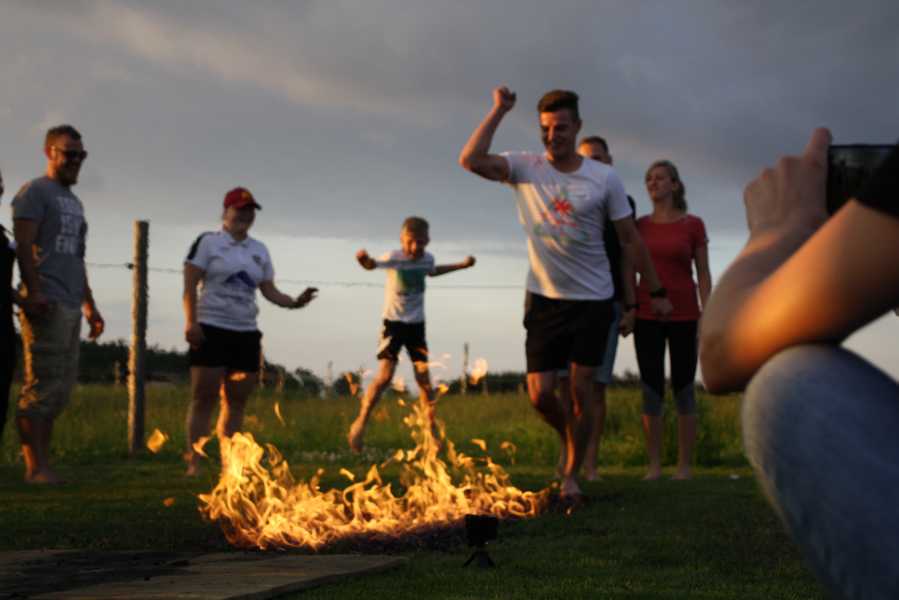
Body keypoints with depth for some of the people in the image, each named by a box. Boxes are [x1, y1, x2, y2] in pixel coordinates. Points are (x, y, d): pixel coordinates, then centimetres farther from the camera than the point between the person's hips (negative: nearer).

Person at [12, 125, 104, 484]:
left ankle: (43, 464, 9)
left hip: (71, 307, 8)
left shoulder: (74, 203, 25)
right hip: (46, 305, -8)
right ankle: (35, 468, -10)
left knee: (61, 389, 6)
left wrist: (90, 305, 23)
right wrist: (34, 292, -22)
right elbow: (24, 244, -11)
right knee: (42, 386, -11)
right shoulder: (35, 192, 0)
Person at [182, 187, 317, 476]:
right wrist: (191, 322, -17)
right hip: (211, 329, -6)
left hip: (246, 332, 6)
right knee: (204, 397, -8)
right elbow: (190, 285, -7)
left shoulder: (259, 251, 15)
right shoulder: (207, 242, -1)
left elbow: (269, 291, 14)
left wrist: (294, 302, -5)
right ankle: (193, 464, -6)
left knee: (236, 400, 6)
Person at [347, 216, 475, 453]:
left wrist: (462, 265, 30)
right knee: (384, 376, -15)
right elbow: (371, 265, -34)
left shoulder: (427, 258, 1)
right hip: (393, 322, -4)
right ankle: (360, 424, -4)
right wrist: (364, 259, -58)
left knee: (424, 379, 1)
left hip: (416, 324, 4)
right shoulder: (393, 258, -16)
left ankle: (433, 434, 9)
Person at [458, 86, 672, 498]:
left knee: (581, 389, -2)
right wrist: (499, 110, -18)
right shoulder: (525, 168, -3)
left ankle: (572, 474, 12)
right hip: (544, 298, 1)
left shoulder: (604, 178, -3)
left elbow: (629, 239, 3)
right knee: (540, 394, -3)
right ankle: (571, 443, 28)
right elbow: (470, 160, -20)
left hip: (593, 299, -1)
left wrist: (656, 292, 4)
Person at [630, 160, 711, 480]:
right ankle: (654, 465, 4)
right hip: (647, 317, 2)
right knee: (651, 391, 0)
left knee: (683, 391, 1)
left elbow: (703, 275, 0)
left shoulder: (693, 225, 0)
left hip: (683, 317, -2)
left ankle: (685, 466, 5)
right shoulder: (639, 226, 7)